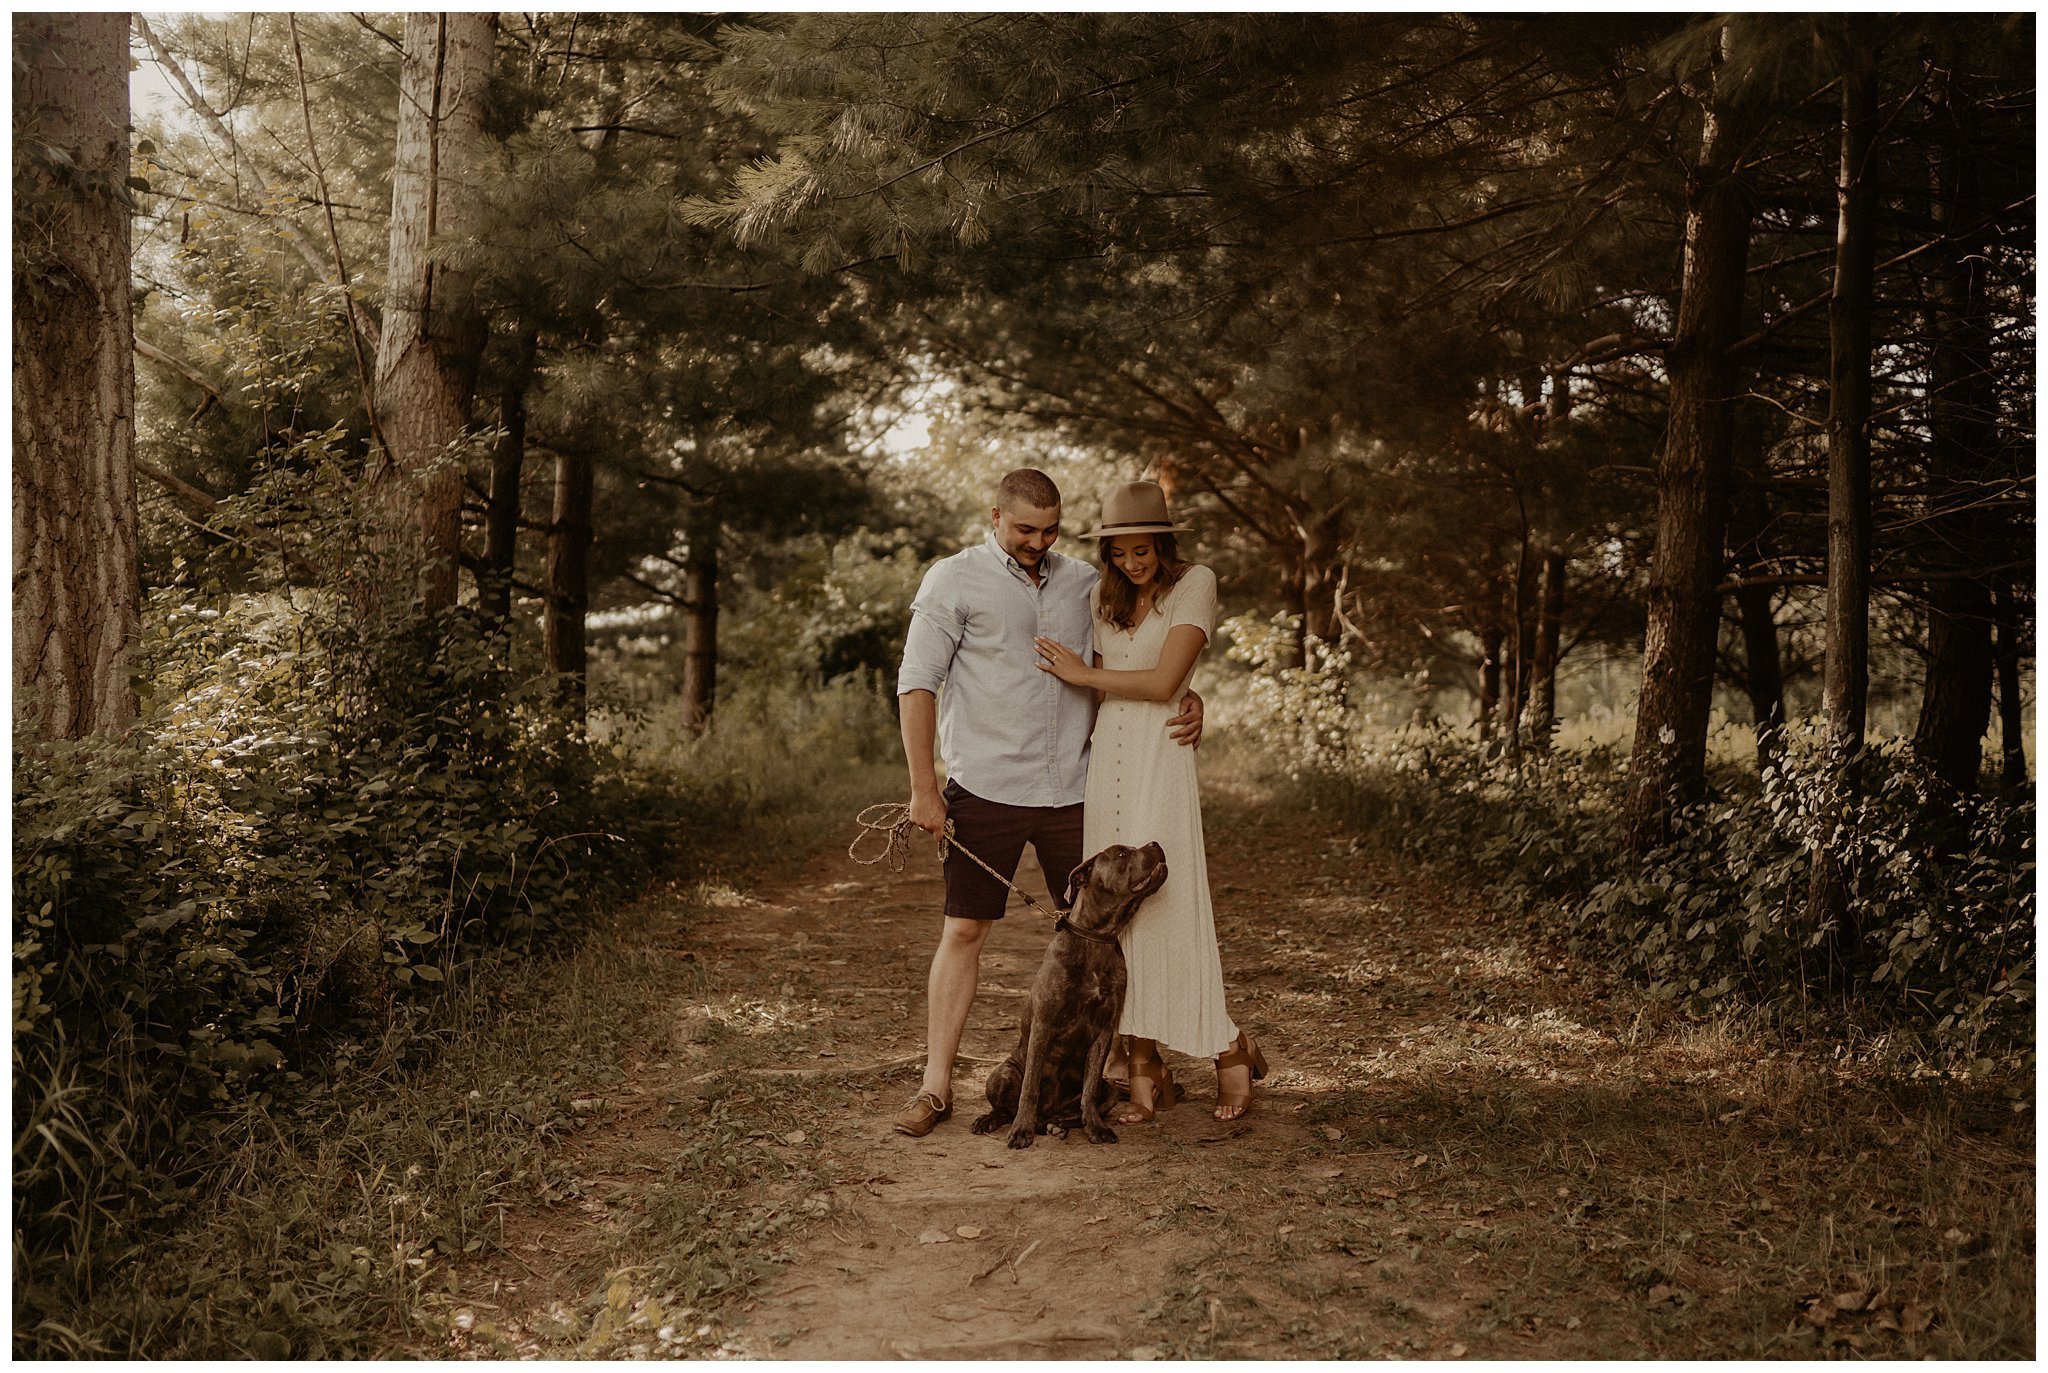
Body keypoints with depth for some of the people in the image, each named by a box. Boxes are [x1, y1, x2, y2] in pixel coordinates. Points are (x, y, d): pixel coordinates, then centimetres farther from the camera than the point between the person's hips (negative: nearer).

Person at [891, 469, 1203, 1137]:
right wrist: (923, 787, -11)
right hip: (984, 790, -4)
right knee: (963, 931, -1)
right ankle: (936, 1084, 8)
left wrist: (1187, 700, -3)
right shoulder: (954, 580, -2)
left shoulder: (1083, 582, 11)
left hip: (1072, 790, 4)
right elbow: (917, 683, -5)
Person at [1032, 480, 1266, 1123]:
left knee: (1166, 906, -7)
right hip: (1106, 756, 5)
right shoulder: (1104, 596, 14)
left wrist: (1084, 674, -2)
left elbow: (1162, 682, -11)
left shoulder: (1195, 582, -4)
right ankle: (1145, 1071, 7)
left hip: (1160, 757, -5)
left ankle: (1231, 1050, 11)